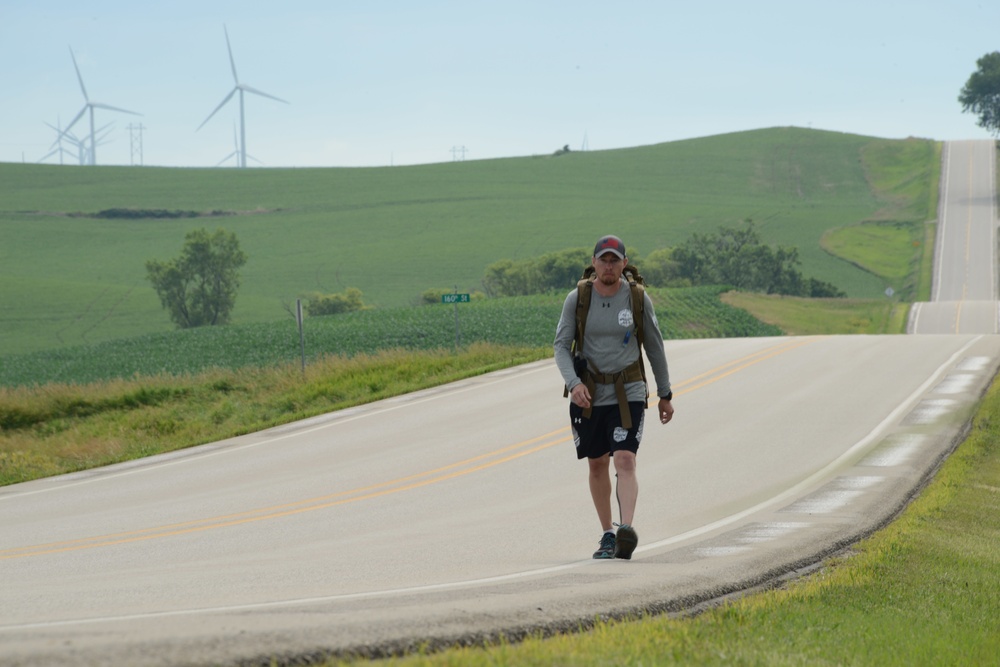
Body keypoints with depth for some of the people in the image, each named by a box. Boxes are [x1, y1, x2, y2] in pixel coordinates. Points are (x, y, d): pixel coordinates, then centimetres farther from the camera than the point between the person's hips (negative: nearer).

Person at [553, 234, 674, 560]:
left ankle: (626, 531, -36)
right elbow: (561, 347, -7)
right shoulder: (576, 299, -6)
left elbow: (654, 346, 4)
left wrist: (665, 395, 11)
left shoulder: (638, 298, -7)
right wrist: (574, 383, -26)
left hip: (627, 395, -2)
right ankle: (607, 536, 28)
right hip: (588, 394, 2)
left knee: (625, 462, -19)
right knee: (598, 466, 13)